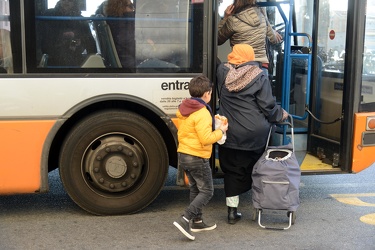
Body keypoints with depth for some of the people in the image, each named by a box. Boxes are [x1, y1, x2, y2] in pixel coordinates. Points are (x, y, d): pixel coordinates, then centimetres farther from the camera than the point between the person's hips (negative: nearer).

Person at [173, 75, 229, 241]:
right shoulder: (202, 113, -21)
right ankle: (184, 220, -10)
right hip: (197, 158, -9)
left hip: (183, 155, 9)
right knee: (207, 192, 1)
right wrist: (221, 131, -9)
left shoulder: (183, 110, 7)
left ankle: (197, 222, 26)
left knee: (195, 189, 20)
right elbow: (206, 139, -25)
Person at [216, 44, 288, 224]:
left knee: (232, 171, 10)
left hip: (230, 135, 2)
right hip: (255, 135, -2)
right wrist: (281, 115, 11)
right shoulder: (259, 77, -8)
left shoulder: (223, 73, -1)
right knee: (254, 169, 17)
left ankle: (232, 211, 12)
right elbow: (268, 106, -8)